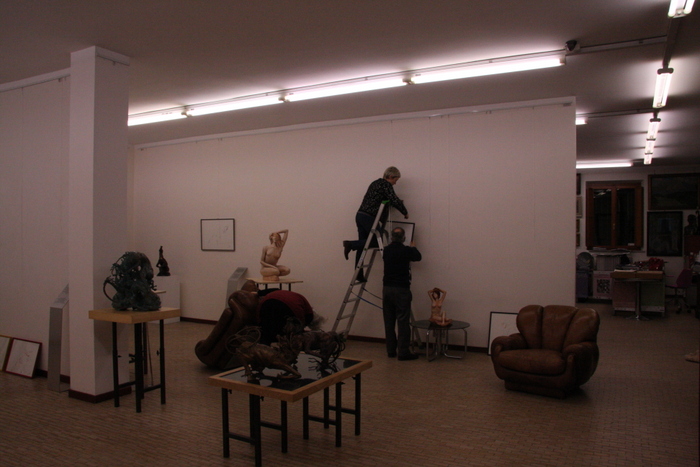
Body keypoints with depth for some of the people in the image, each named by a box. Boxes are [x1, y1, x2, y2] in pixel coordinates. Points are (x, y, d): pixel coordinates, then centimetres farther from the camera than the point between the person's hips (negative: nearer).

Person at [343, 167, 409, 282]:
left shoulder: (375, 183, 23)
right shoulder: (386, 184, -5)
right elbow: (394, 200, -13)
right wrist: (405, 212, -1)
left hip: (360, 215, 9)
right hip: (369, 217, -9)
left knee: (363, 244, 9)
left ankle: (359, 274, 8)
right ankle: (351, 244, -8)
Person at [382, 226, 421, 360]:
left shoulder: (386, 250, 5)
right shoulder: (406, 250, -10)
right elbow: (418, 257, 11)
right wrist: (413, 247, 32)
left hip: (387, 289, 5)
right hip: (401, 290, -5)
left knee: (389, 321, 10)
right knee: (403, 322, -1)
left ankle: (391, 350, 17)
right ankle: (403, 352, 1)